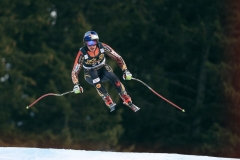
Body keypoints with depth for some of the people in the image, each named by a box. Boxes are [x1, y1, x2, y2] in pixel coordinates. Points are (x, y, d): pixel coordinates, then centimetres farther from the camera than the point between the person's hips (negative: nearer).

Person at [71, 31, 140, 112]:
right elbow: (74, 71, -22)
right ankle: (109, 102, -34)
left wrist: (125, 71, -21)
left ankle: (128, 102, -19)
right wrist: (76, 85, -35)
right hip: (91, 75, -1)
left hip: (103, 70, 1)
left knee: (113, 77, -30)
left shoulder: (103, 47, -21)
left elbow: (118, 58, -13)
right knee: (93, 72, -36)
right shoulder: (82, 53, -26)